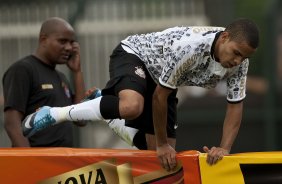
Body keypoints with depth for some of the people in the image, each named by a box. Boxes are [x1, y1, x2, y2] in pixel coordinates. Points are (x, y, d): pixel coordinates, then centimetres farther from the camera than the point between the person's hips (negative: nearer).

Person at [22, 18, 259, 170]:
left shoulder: (239, 61, -18)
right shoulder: (189, 46, -38)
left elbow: (236, 105, -7)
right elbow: (159, 95, -28)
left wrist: (224, 149, -19)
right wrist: (162, 143, -20)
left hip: (160, 77, 8)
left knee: (164, 156, 4)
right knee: (132, 106, -42)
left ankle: (104, 111, 26)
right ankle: (52, 114, -24)